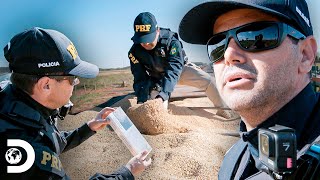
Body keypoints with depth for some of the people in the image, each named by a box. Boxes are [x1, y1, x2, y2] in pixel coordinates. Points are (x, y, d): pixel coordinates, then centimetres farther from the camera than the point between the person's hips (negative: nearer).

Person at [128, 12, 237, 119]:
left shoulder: (170, 41, -34)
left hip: (180, 69, -1)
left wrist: (162, 95, -57)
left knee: (206, 80, -14)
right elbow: (140, 79, -27)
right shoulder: (135, 52, -26)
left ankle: (221, 109, 5)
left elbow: (173, 71, -43)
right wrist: (141, 101, -45)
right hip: (157, 78, 2)